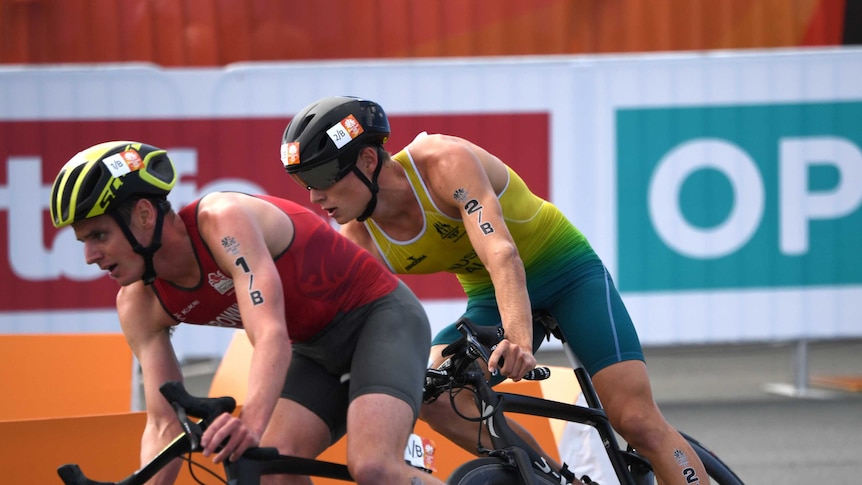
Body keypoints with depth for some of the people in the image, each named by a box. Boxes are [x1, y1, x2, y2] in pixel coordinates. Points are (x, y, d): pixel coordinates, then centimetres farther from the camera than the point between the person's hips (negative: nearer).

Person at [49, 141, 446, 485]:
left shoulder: (223, 219, -30)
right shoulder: (139, 305, -8)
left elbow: (272, 336, -42)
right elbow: (163, 424, -7)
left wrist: (251, 422, -59)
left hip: (379, 315, -7)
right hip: (317, 349, 7)